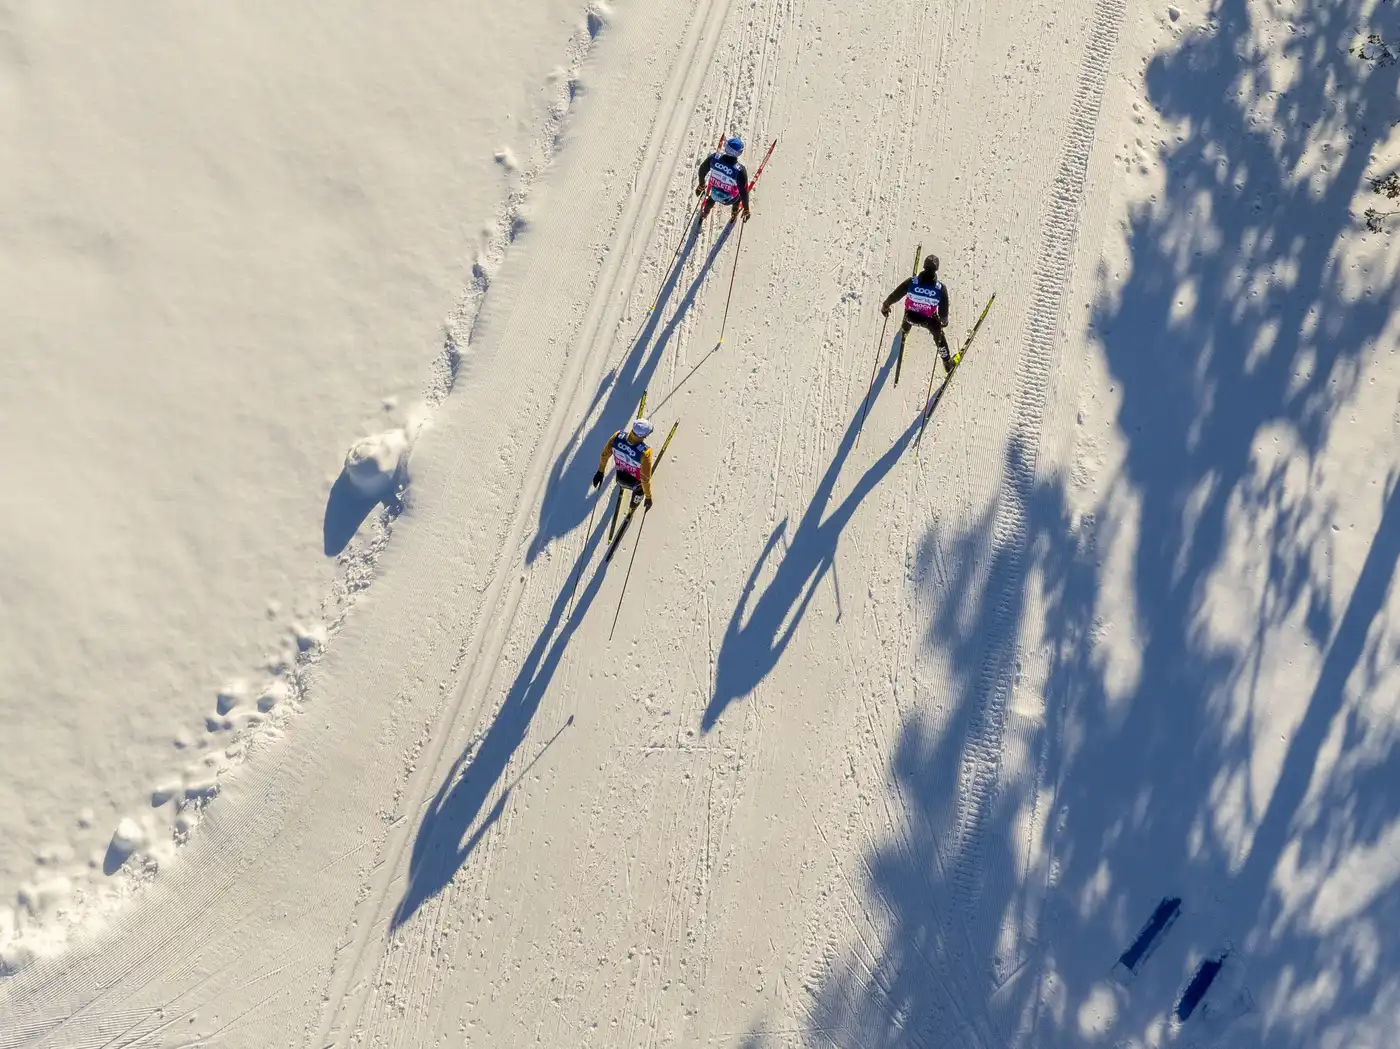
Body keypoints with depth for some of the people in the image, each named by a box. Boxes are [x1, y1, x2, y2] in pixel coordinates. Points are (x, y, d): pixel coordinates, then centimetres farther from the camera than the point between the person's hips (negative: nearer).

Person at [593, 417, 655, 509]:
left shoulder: (618, 436, -31)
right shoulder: (644, 452, -43)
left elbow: (604, 455, -13)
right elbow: (645, 479, -32)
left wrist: (600, 471, 6)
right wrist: (648, 497, -15)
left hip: (619, 478, 4)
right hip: (634, 484, -4)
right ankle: (635, 501, 64)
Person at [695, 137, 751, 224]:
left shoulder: (714, 157, -28)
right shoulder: (740, 169, -39)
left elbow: (702, 171, -10)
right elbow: (744, 192, -28)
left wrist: (701, 185, 11)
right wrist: (746, 209, -12)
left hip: (713, 194, 3)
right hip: (728, 200, -3)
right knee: (741, 192, 34)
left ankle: (705, 213, 69)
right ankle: (734, 214, 59)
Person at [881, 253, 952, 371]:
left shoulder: (911, 282, -31)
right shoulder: (941, 288, -33)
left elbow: (893, 296, -18)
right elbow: (943, 312, -21)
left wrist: (885, 307, 3)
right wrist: (944, 320, 3)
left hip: (911, 316, 2)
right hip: (930, 320, -1)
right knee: (939, 336, 30)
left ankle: (904, 331, 76)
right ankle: (947, 363, 49)